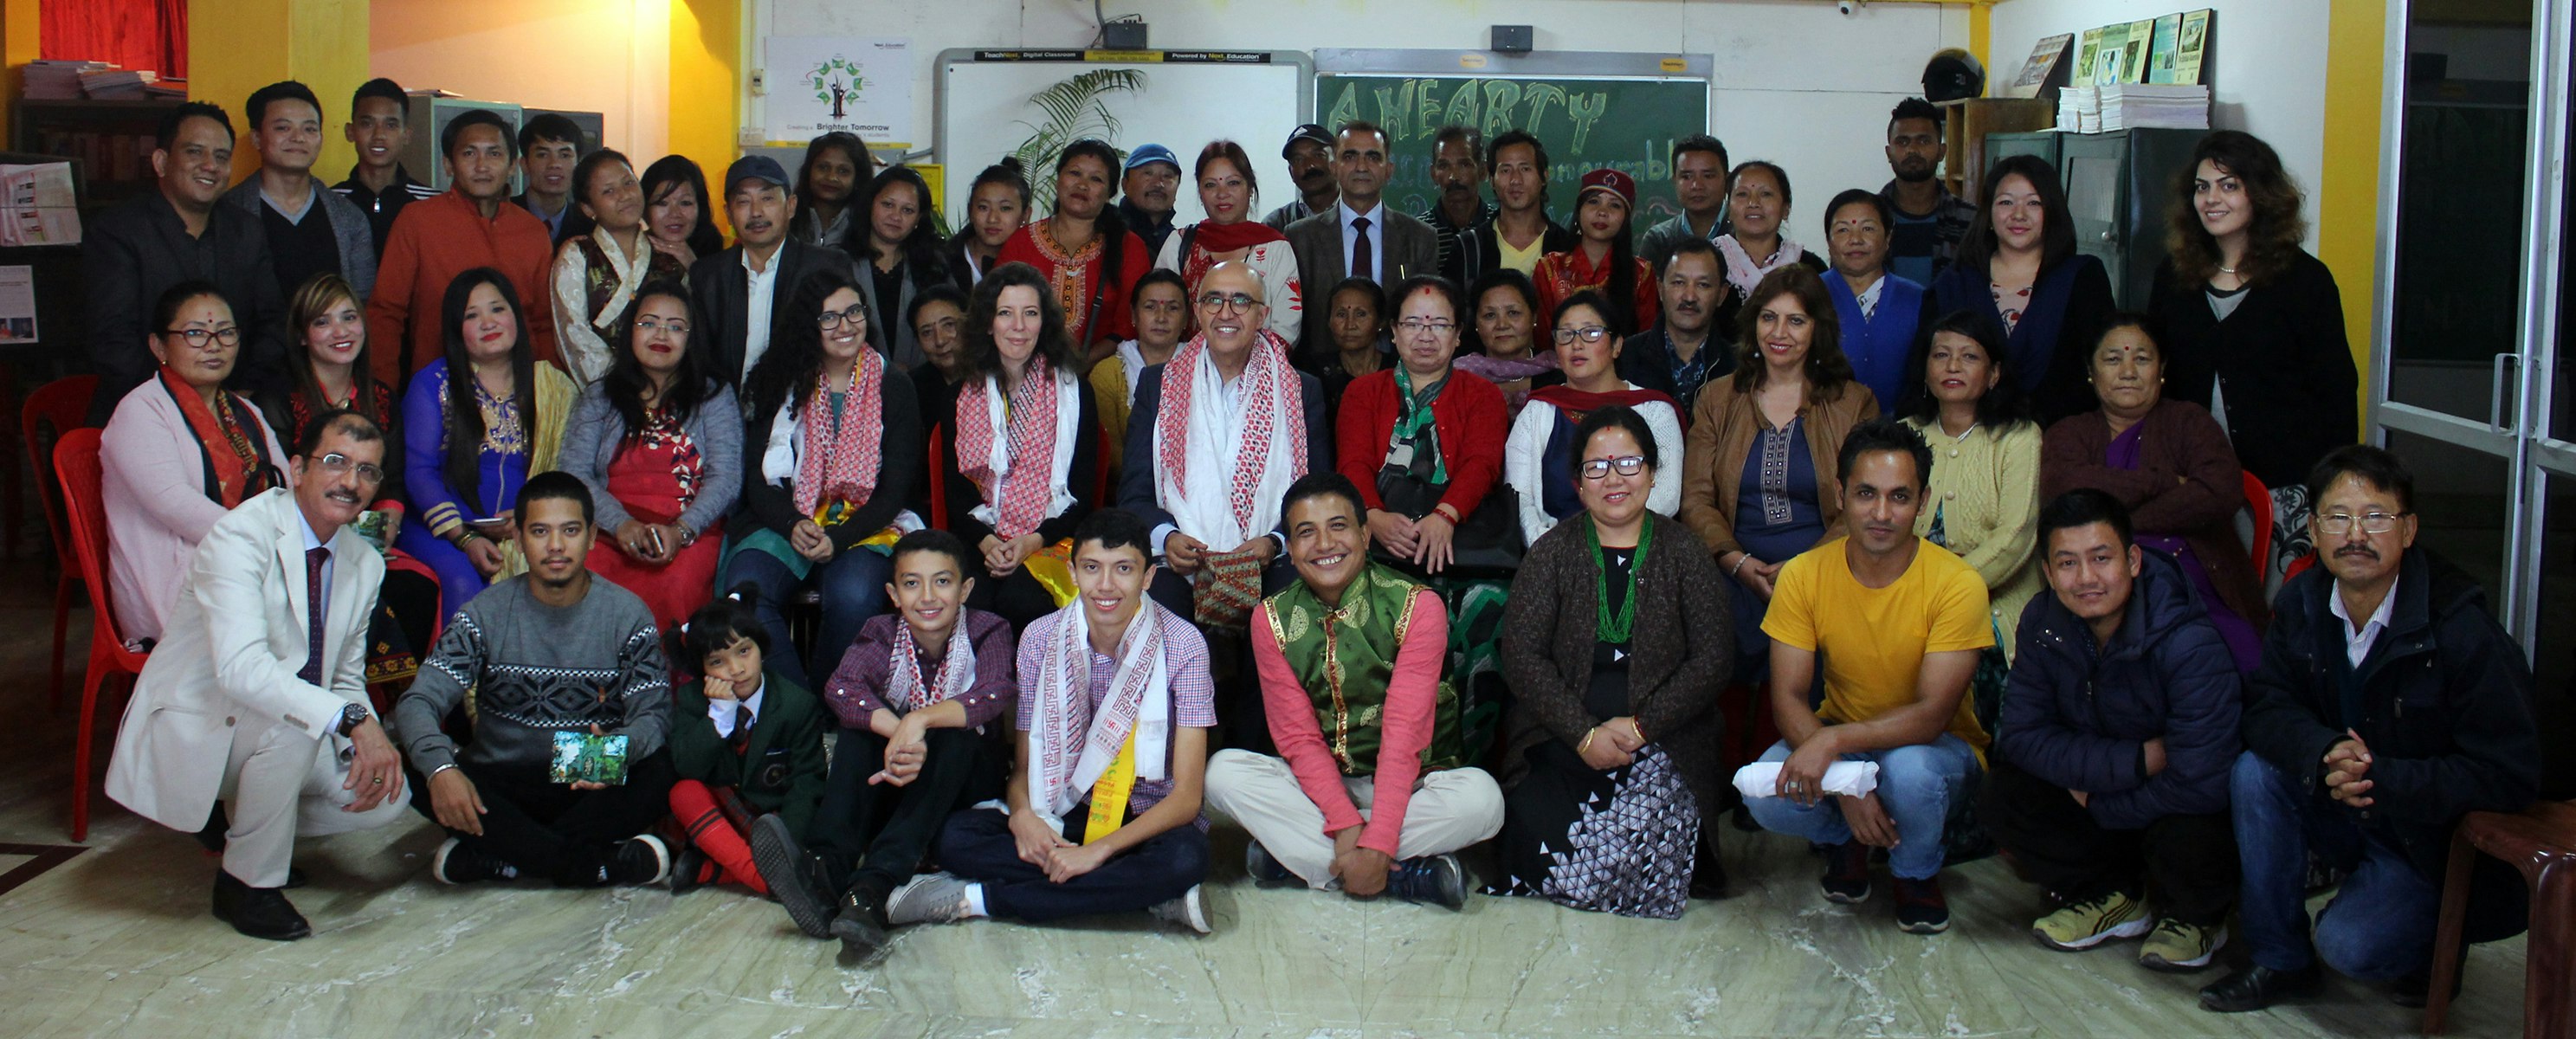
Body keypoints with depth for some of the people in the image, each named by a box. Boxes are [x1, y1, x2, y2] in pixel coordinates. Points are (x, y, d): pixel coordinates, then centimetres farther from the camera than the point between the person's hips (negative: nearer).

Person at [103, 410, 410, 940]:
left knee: (386, 797, -12)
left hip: (270, 735, 7)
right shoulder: (238, 538, -22)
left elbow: (347, 681, 8)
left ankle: (240, 819, 14)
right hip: (188, 733, -7)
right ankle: (249, 883, -14)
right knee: (291, 724, -35)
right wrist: (351, 719, -45)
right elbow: (240, 667, -37)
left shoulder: (365, 564, 1)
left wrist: (370, 743, -13)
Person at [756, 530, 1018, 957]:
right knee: (862, 721, -26)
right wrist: (896, 732, -48)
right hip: (893, 780, 2)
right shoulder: (882, 635, -6)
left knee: (957, 736, -34)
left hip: (965, 782, -2)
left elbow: (999, 692, -32)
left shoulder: (987, 632, -10)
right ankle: (828, 868, -45)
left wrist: (921, 719, -48)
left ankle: (873, 888, -50)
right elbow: (840, 688, -28)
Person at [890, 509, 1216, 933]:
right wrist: (1023, 814, -21)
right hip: (1062, 814, 3)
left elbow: (1187, 795, -15)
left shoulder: (1182, 644, -12)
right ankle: (1148, 895, -25)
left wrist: (1098, 850, -27)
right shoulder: (1041, 638, -3)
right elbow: (1024, 762, 4)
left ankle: (980, 898, -26)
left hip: (1149, 818, -3)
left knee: (1186, 858, -38)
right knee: (956, 836, -24)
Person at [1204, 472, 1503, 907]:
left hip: (1411, 783, -2)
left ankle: (1298, 854, -22)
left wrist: (1376, 842, -29)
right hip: (1319, 785, 2)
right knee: (1223, 772, -24)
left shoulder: (1417, 606, -12)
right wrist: (1346, 824, -25)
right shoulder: (1272, 619, -3)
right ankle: (1405, 874, -27)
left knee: (1481, 797, -32)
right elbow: (1298, 737, -8)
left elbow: (1404, 733, -19)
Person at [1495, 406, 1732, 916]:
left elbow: (1714, 657, 0)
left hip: (1663, 746, 0)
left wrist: (1641, 726, -11)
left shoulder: (1684, 553, 8)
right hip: (1561, 743, 0)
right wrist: (1583, 733, -13)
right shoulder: (1554, 552, 9)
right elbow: (1520, 654, -1)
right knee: (1553, 852, -26)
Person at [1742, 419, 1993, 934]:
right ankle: (1843, 840, 9)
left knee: (1910, 770, -38)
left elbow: (1933, 715, -25)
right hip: (1835, 741, 2)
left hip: (1935, 744, -2)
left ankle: (1917, 873, -1)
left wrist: (1834, 740, -40)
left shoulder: (1956, 584, -20)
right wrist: (1845, 785, -28)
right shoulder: (1804, 576, -12)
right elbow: (1788, 697, -13)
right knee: (1765, 796, -28)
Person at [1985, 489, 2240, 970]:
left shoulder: (2190, 645, -28)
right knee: (2001, 794, -18)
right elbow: (2020, 736, -14)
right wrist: (2137, 760, -25)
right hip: (2091, 794, 5)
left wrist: (2096, 805, -18)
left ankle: (2196, 917, 1)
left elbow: (2200, 785, -32)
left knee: (2187, 837, -37)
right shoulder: (2042, 624, -11)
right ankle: (2113, 895, 6)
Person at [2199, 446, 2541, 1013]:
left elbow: (2510, 775, -24)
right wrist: (2325, 755, -29)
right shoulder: (2302, 602, -6)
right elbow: (2264, 701, -7)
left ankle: (2434, 947, 13)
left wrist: (2378, 777, -32)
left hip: (2437, 837, -6)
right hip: (2347, 813, 6)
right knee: (2253, 772, -19)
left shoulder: (2463, 627, -24)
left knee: (2349, 945, -24)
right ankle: (2280, 959, -3)